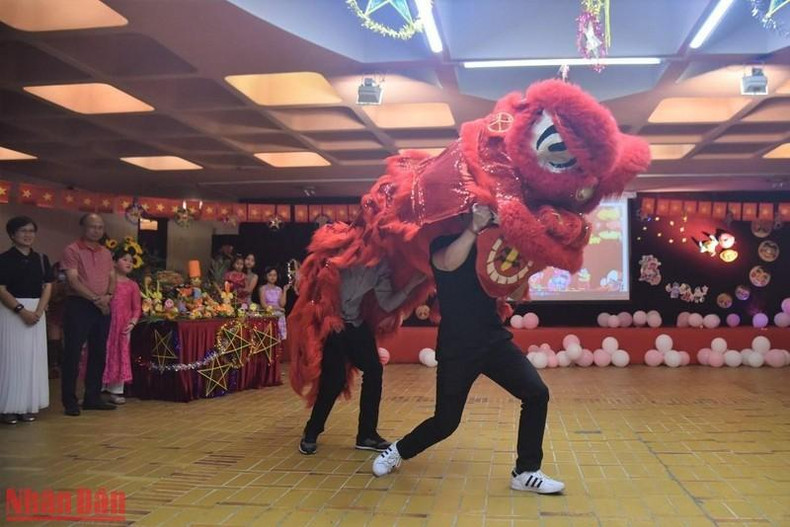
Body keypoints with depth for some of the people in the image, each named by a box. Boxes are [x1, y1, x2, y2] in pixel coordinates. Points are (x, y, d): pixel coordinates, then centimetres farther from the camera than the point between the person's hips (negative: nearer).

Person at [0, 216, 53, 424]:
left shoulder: (41, 259, 9)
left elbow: (47, 286, 5)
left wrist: (38, 311, -10)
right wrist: (21, 310, -18)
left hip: (37, 312, 4)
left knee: (34, 357, 4)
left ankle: (29, 406, 10)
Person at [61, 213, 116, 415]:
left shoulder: (106, 253, 15)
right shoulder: (72, 250, -5)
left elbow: (112, 279, 13)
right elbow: (73, 280, -13)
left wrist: (108, 296, -7)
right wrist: (95, 298, -16)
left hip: (103, 307, 6)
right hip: (79, 306, -6)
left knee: (99, 353, 9)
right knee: (73, 353, -4)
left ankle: (93, 397, 19)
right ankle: (70, 401, 2)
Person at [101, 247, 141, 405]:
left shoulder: (132, 285, 8)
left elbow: (137, 308, 6)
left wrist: (132, 322, -8)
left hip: (123, 326, 2)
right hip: (106, 323, -1)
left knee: (120, 357, 3)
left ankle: (116, 391, 10)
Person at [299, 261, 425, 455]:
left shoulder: (381, 266, -4)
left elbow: (387, 304, -7)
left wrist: (410, 286, -17)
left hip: (355, 324, 6)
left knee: (374, 371, -3)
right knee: (335, 379, -11)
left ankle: (366, 434, 11)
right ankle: (310, 434, 10)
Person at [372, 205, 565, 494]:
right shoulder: (443, 243, -6)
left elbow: (514, 294, 8)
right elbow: (448, 263, -32)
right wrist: (473, 228, -39)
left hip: (494, 340, 5)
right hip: (457, 348, -4)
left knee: (536, 393, -11)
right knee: (445, 422, 0)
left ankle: (525, 472, 2)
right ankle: (398, 450, 28)